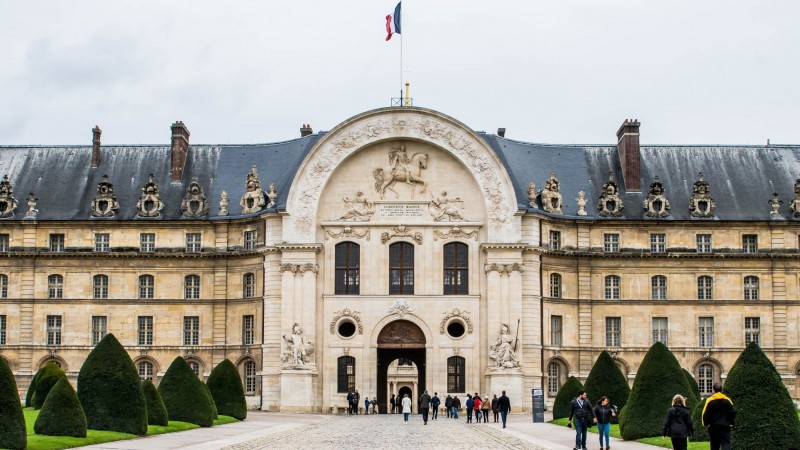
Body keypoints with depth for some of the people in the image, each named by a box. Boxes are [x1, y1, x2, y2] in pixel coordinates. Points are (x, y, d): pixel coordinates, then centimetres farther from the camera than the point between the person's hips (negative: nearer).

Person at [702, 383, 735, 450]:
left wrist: (706, 424, 8)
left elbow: (705, 414, -6)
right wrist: (731, 422, 15)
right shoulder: (727, 400, 1)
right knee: (726, 443, -5)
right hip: (725, 426, 1)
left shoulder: (710, 401, -6)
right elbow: (733, 413, 3)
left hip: (714, 427, -1)